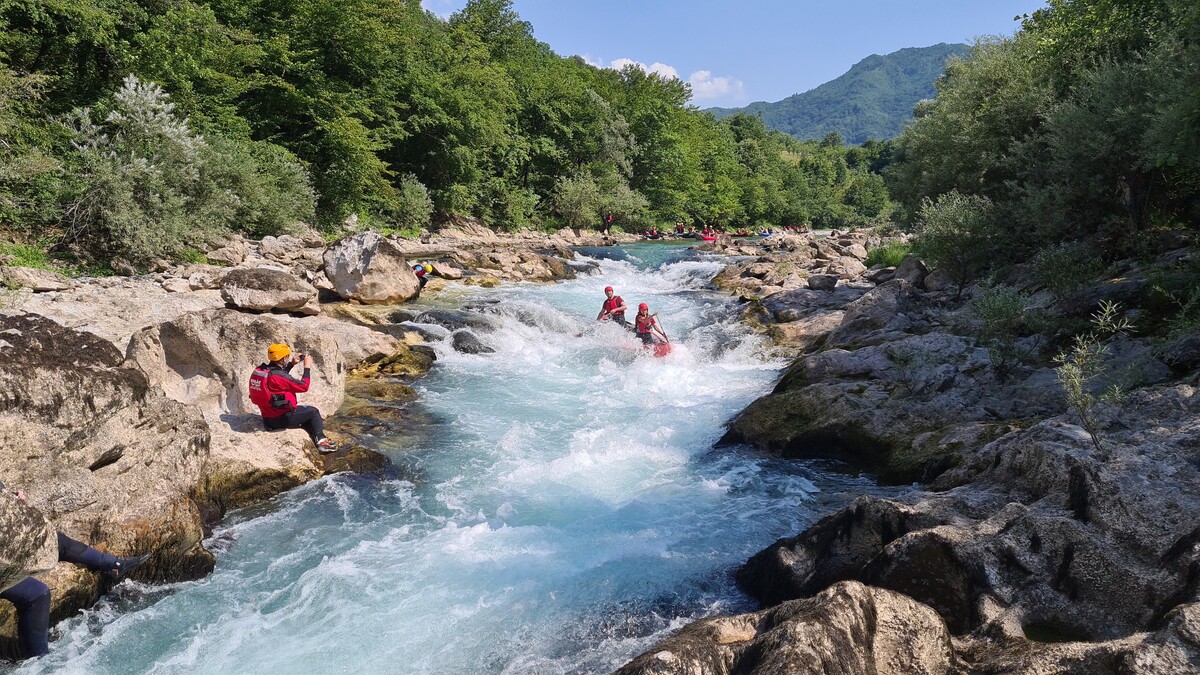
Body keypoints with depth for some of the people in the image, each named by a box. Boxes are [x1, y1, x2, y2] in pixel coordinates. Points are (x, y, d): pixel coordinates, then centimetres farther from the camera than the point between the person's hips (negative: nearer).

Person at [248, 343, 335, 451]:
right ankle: (321, 440, 18)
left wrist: (292, 364, 13)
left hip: (267, 418, 9)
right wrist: (307, 367, -7)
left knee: (308, 419, 26)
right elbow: (304, 386, -17)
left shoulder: (259, 370, -1)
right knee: (313, 412, 10)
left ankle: (320, 442, 27)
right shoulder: (276, 376, -26)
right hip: (280, 419, -9)